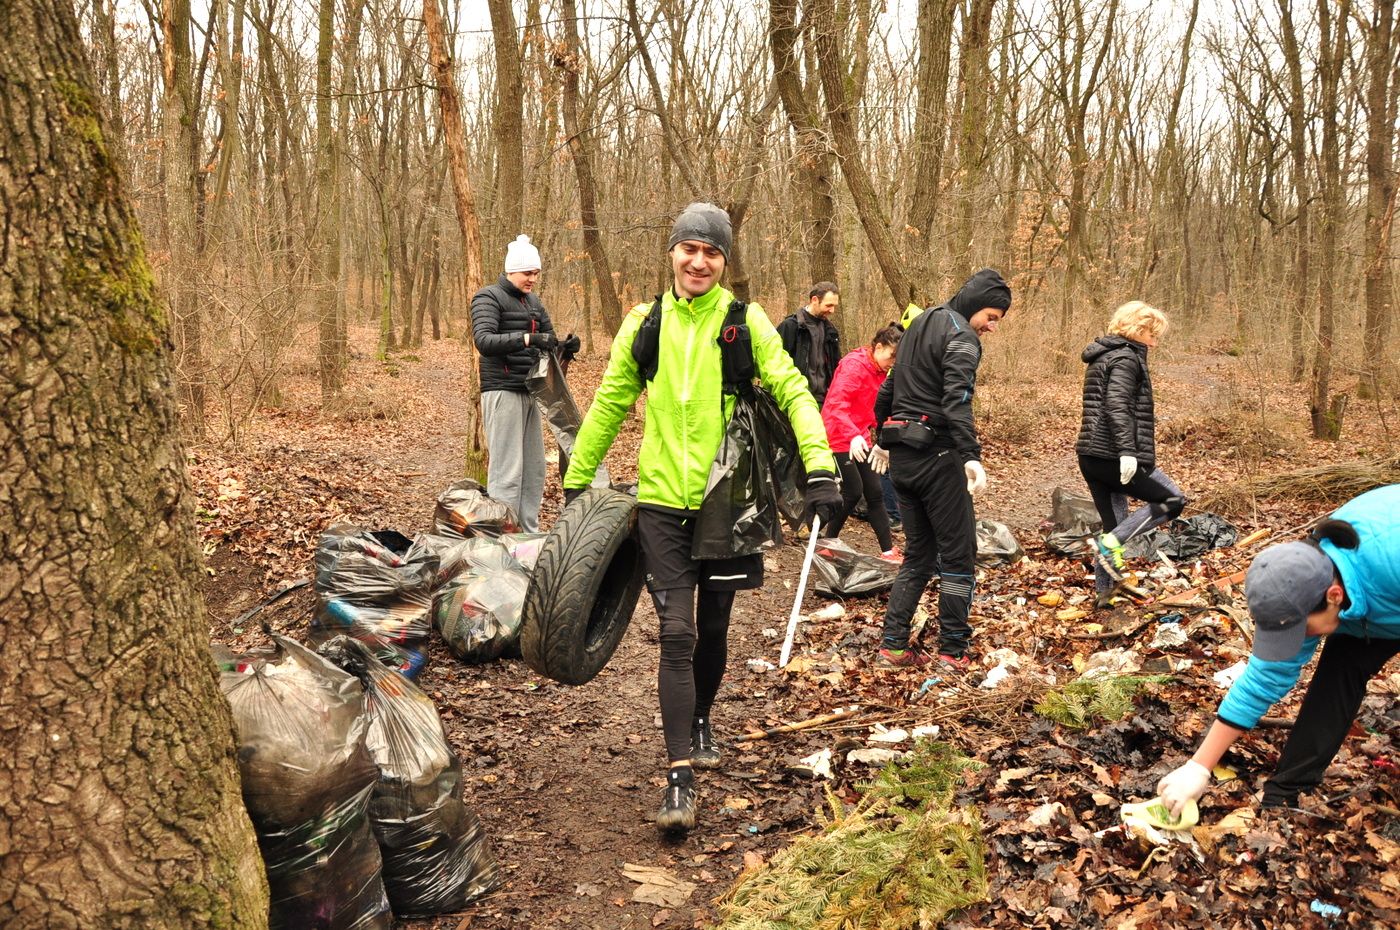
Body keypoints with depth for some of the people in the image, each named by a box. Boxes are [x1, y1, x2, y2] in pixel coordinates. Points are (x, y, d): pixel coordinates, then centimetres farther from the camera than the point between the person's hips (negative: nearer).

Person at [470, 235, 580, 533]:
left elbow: (547, 344, 21)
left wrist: (565, 347, -2)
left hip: (528, 392, 8)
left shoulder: (533, 302, 18)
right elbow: (484, 340, -19)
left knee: (533, 469, 9)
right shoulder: (489, 298, -4)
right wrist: (527, 339, -31)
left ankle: (528, 532, 18)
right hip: (503, 392, -8)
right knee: (507, 471, -10)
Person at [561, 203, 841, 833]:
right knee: (677, 633, -6)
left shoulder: (745, 321, -3)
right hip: (662, 500, 0)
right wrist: (575, 480, 14)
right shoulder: (644, 324, 3)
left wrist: (821, 468, -20)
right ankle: (680, 777, -2)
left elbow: (792, 392, -8)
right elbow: (608, 405, 11)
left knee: (712, 628, 14)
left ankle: (700, 722, 41)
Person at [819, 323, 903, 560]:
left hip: (860, 438, 9)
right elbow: (836, 405, -31)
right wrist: (853, 435, -42)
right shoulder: (854, 365, -19)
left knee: (874, 492, 5)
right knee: (853, 491, -8)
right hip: (839, 439, -8)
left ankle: (888, 550, 9)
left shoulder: (880, 371, 9)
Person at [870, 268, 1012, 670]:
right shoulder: (961, 335, -10)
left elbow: (890, 388, 24)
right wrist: (971, 456, -35)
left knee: (918, 553, 14)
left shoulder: (920, 324, 17)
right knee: (958, 554, 2)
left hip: (901, 455, 8)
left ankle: (893, 646, 12)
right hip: (937, 456, -8)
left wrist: (883, 440, 34)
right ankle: (953, 652, 6)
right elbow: (957, 399, -25)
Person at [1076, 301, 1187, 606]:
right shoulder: (1127, 357, -9)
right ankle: (1110, 544, -9)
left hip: (1090, 455, 10)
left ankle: (1103, 593, 15)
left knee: (1115, 527, 14)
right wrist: (1127, 451, -30)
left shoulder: (1102, 357, 21)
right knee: (1173, 500, 2)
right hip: (1113, 457, -10)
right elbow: (1116, 405, -23)